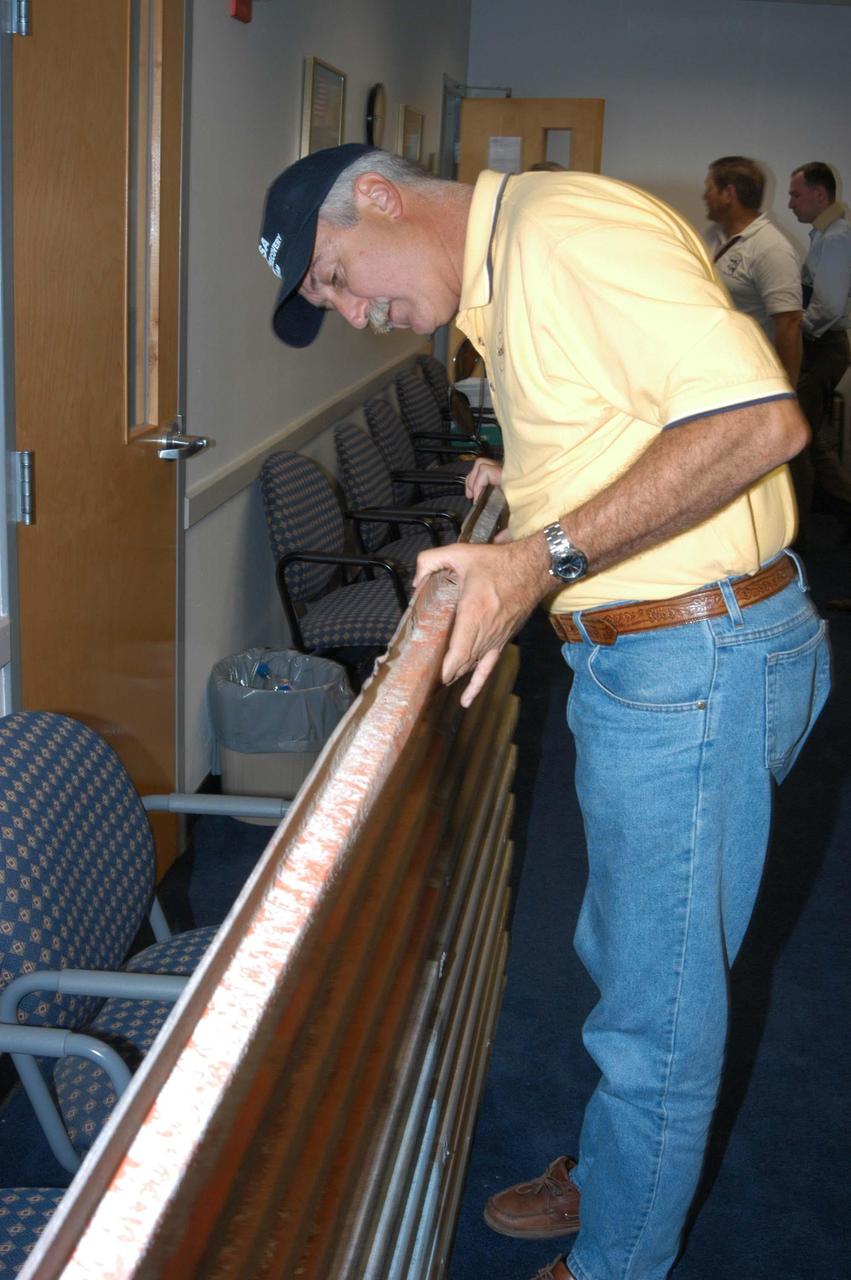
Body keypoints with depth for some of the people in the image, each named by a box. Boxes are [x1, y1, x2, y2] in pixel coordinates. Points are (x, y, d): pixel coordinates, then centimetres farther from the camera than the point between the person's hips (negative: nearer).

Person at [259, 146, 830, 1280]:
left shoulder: (568, 231, -19)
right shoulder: (501, 282, 14)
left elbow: (760, 418, -28)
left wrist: (544, 556, -28)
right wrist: (529, 479, 9)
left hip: (699, 662, -10)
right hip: (630, 655, 10)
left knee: (658, 1010, 6)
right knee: (626, 959, 25)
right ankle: (606, 1177, 46)